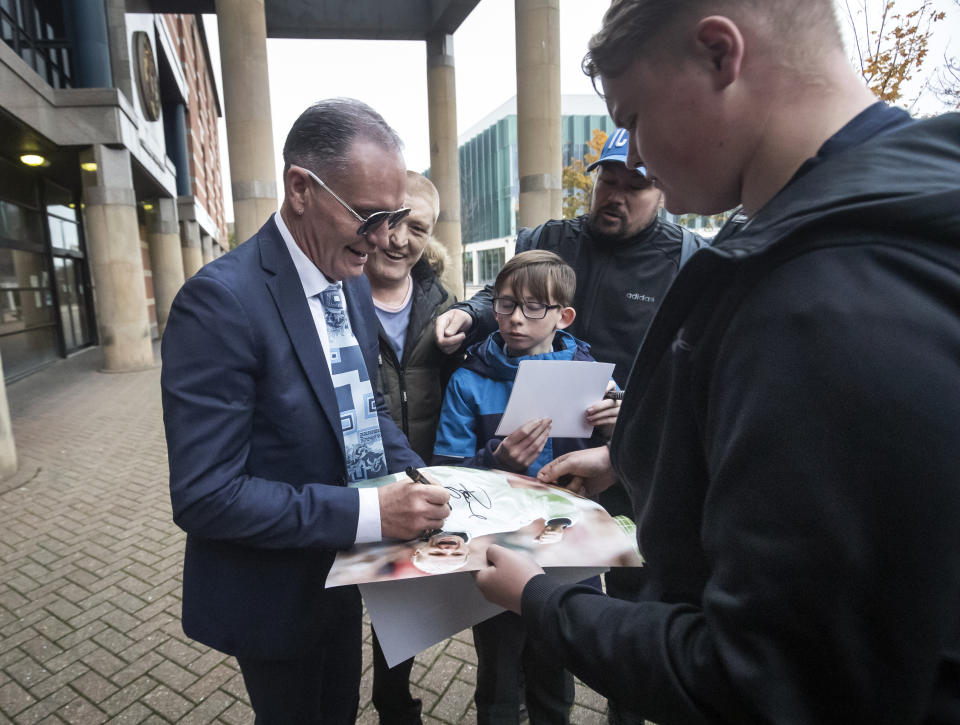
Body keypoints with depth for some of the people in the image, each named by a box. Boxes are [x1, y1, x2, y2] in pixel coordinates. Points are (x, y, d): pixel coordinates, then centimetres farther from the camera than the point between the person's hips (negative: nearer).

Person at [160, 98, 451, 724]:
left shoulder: (352, 281, -2)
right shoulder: (221, 301, -27)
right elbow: (204, 495, -27)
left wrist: (416, 478, -8)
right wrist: (369, 512, -31)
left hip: (342, 573, 7)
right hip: (272, 597, -6)